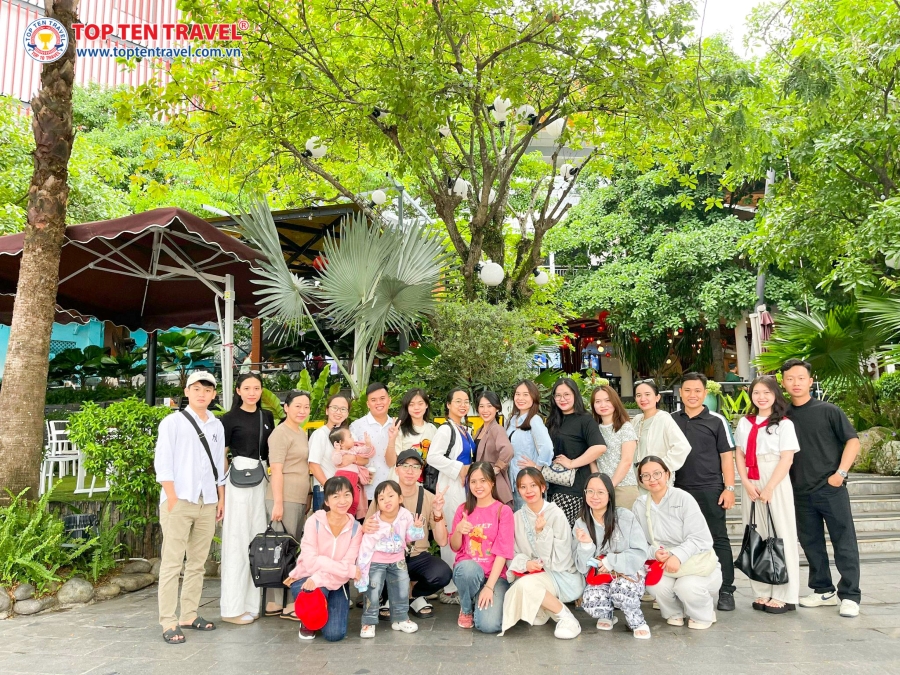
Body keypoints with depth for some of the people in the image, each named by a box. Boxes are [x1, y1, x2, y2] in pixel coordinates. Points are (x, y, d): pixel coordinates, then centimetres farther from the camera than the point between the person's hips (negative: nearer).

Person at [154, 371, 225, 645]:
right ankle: (168, 622, 6)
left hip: (207, 502, 5)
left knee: (197, 563, 10)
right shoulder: (173, 422, -1)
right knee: (172, 563, -1)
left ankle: (189, 615, 21)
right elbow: (162, 463, -6)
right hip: (179, 500, -5)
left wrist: (221, 499, 12)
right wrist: (173, 499, -12)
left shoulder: (217, 426, 12)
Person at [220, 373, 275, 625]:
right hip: (239, 481, -5)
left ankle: (253, 602, 16)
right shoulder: (230, 418, -2)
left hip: (262, 480, 5)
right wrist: (222, 490, -7)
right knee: (238, 541, -3)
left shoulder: (267, 417, 13)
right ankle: (233, 607, 4)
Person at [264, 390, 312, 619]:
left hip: (299, 500, 8)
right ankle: (275, 604, 5)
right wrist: (278, 503, -19)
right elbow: (276, 471, -15)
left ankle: (289, 601, 19)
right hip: (284, 499, -8)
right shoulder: (281, 433, -9)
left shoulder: (302, 433, 16)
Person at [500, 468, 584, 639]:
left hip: (563, 577, -5)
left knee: (526, 584, -32)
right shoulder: (517, 517, 1)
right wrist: (525, 563, -21)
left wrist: (541, 531, -26)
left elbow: (558, 560, -15)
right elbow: (514, 555, 1)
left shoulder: (556, 514, -13)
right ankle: (543, 610, 7)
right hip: (531, 575, 5)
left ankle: (566, 618, -9)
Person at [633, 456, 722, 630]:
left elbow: (700, 538, -18)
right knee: (655, 585, -28)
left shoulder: (683, 498, -13)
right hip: (662, 566, 3)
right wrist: (654, 552, -26)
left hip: (698, 565, -2)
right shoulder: (639, 505, -1)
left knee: (686, 586, -32)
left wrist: (678, 556, -33)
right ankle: (674, 613, 8)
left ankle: (703, 615, 6)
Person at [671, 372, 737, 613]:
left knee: (718, 539, 4)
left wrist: (729, 488, -7)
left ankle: (726, 591, 12)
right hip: (680, 490, 3)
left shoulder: (716, 421, 0)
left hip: (710, 489, -3)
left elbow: (727, 456, 0)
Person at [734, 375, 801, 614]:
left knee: (781, 536, 1)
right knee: (756, 537, 6)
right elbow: (739, 455, 9)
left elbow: (787, 459, -10)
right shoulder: (745, 423, 11)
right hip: (750, 485, 4)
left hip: (775, 484, -4)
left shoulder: (784, 424, -3)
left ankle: (784, 596, 9)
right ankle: (763, 592, 14)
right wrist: (747, 483, -5)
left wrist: (769, 488, -16)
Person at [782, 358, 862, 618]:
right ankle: (823, 591, 25)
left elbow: (853, 441, -3)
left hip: (831, 488, -4)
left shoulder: (828, 410, -3)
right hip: (800, 491, 4)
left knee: (844, 543, 2)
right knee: (811, 544, 11)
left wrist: (841, 472, -12)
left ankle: (850, 596, 12)